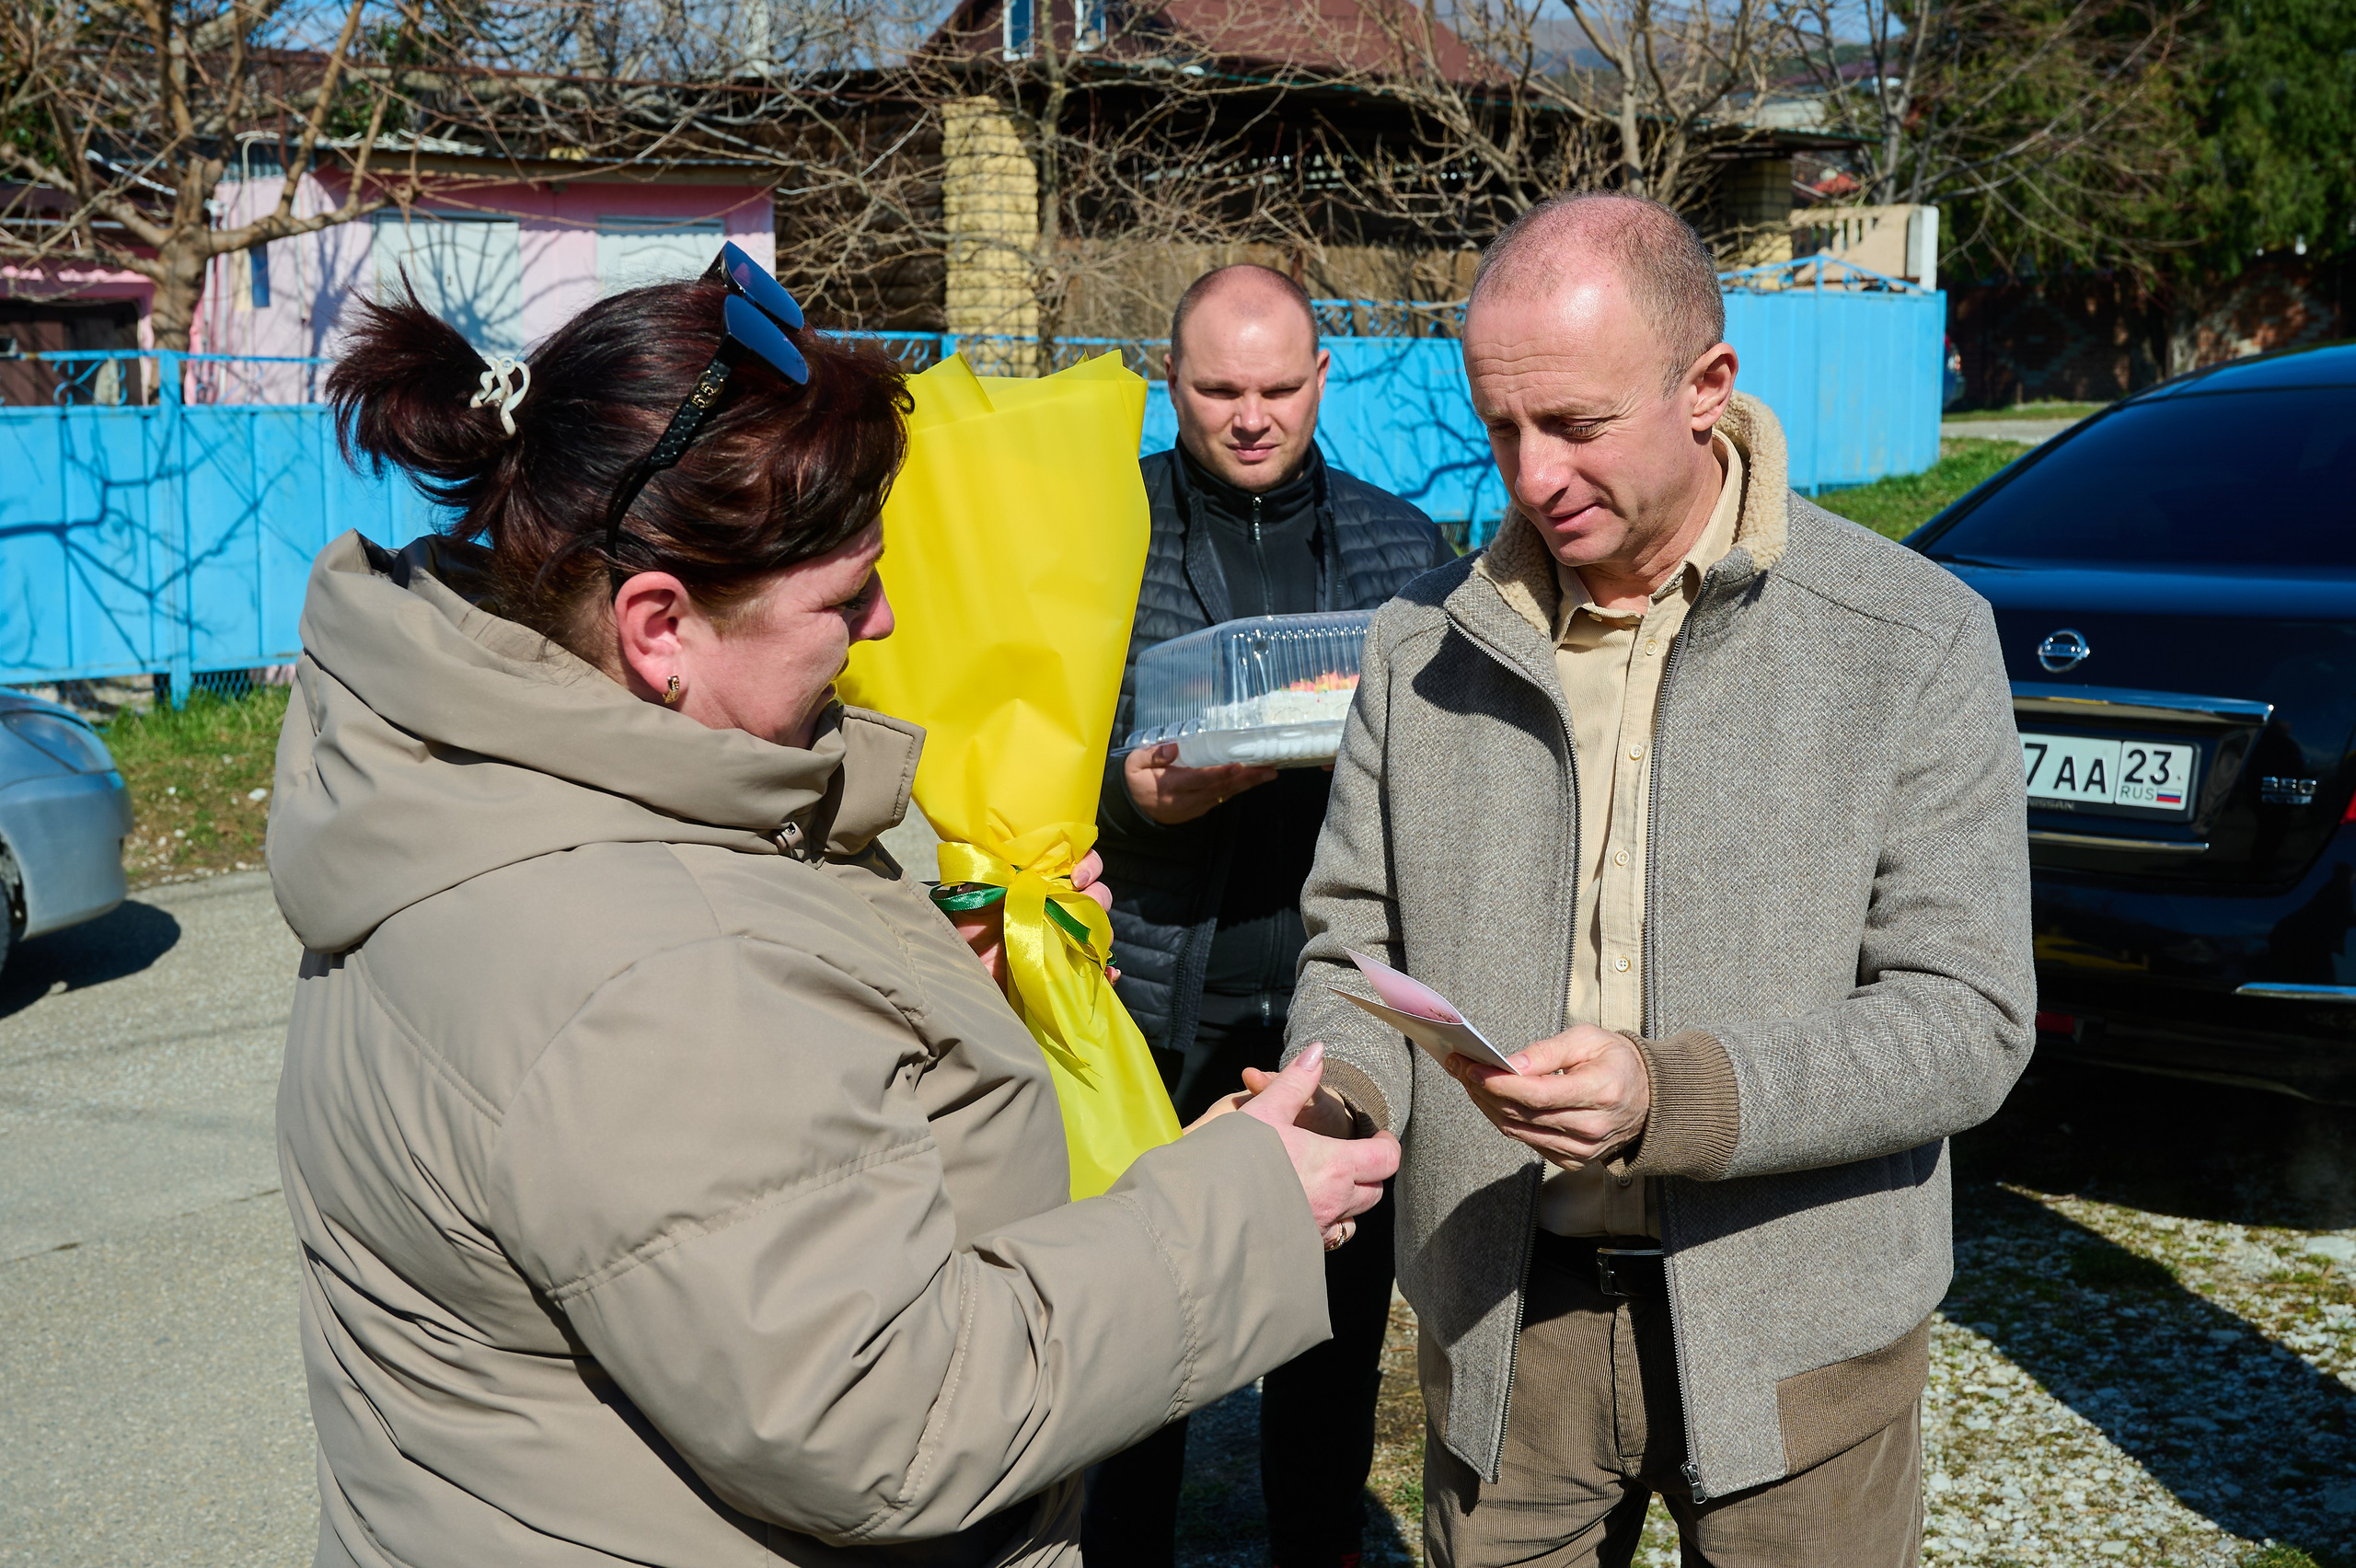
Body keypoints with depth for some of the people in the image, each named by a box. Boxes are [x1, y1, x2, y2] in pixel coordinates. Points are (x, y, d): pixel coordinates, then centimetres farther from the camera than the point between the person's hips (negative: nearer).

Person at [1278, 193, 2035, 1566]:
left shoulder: (1915, 641, -8)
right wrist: (1335, 1102, -14)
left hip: (1794, 1343, -2)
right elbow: (1355, 949, 9)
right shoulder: (1422, 649, 2)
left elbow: (1969, 1018, -12)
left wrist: (1671, 1101, -26)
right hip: (1500, 1330, 3)